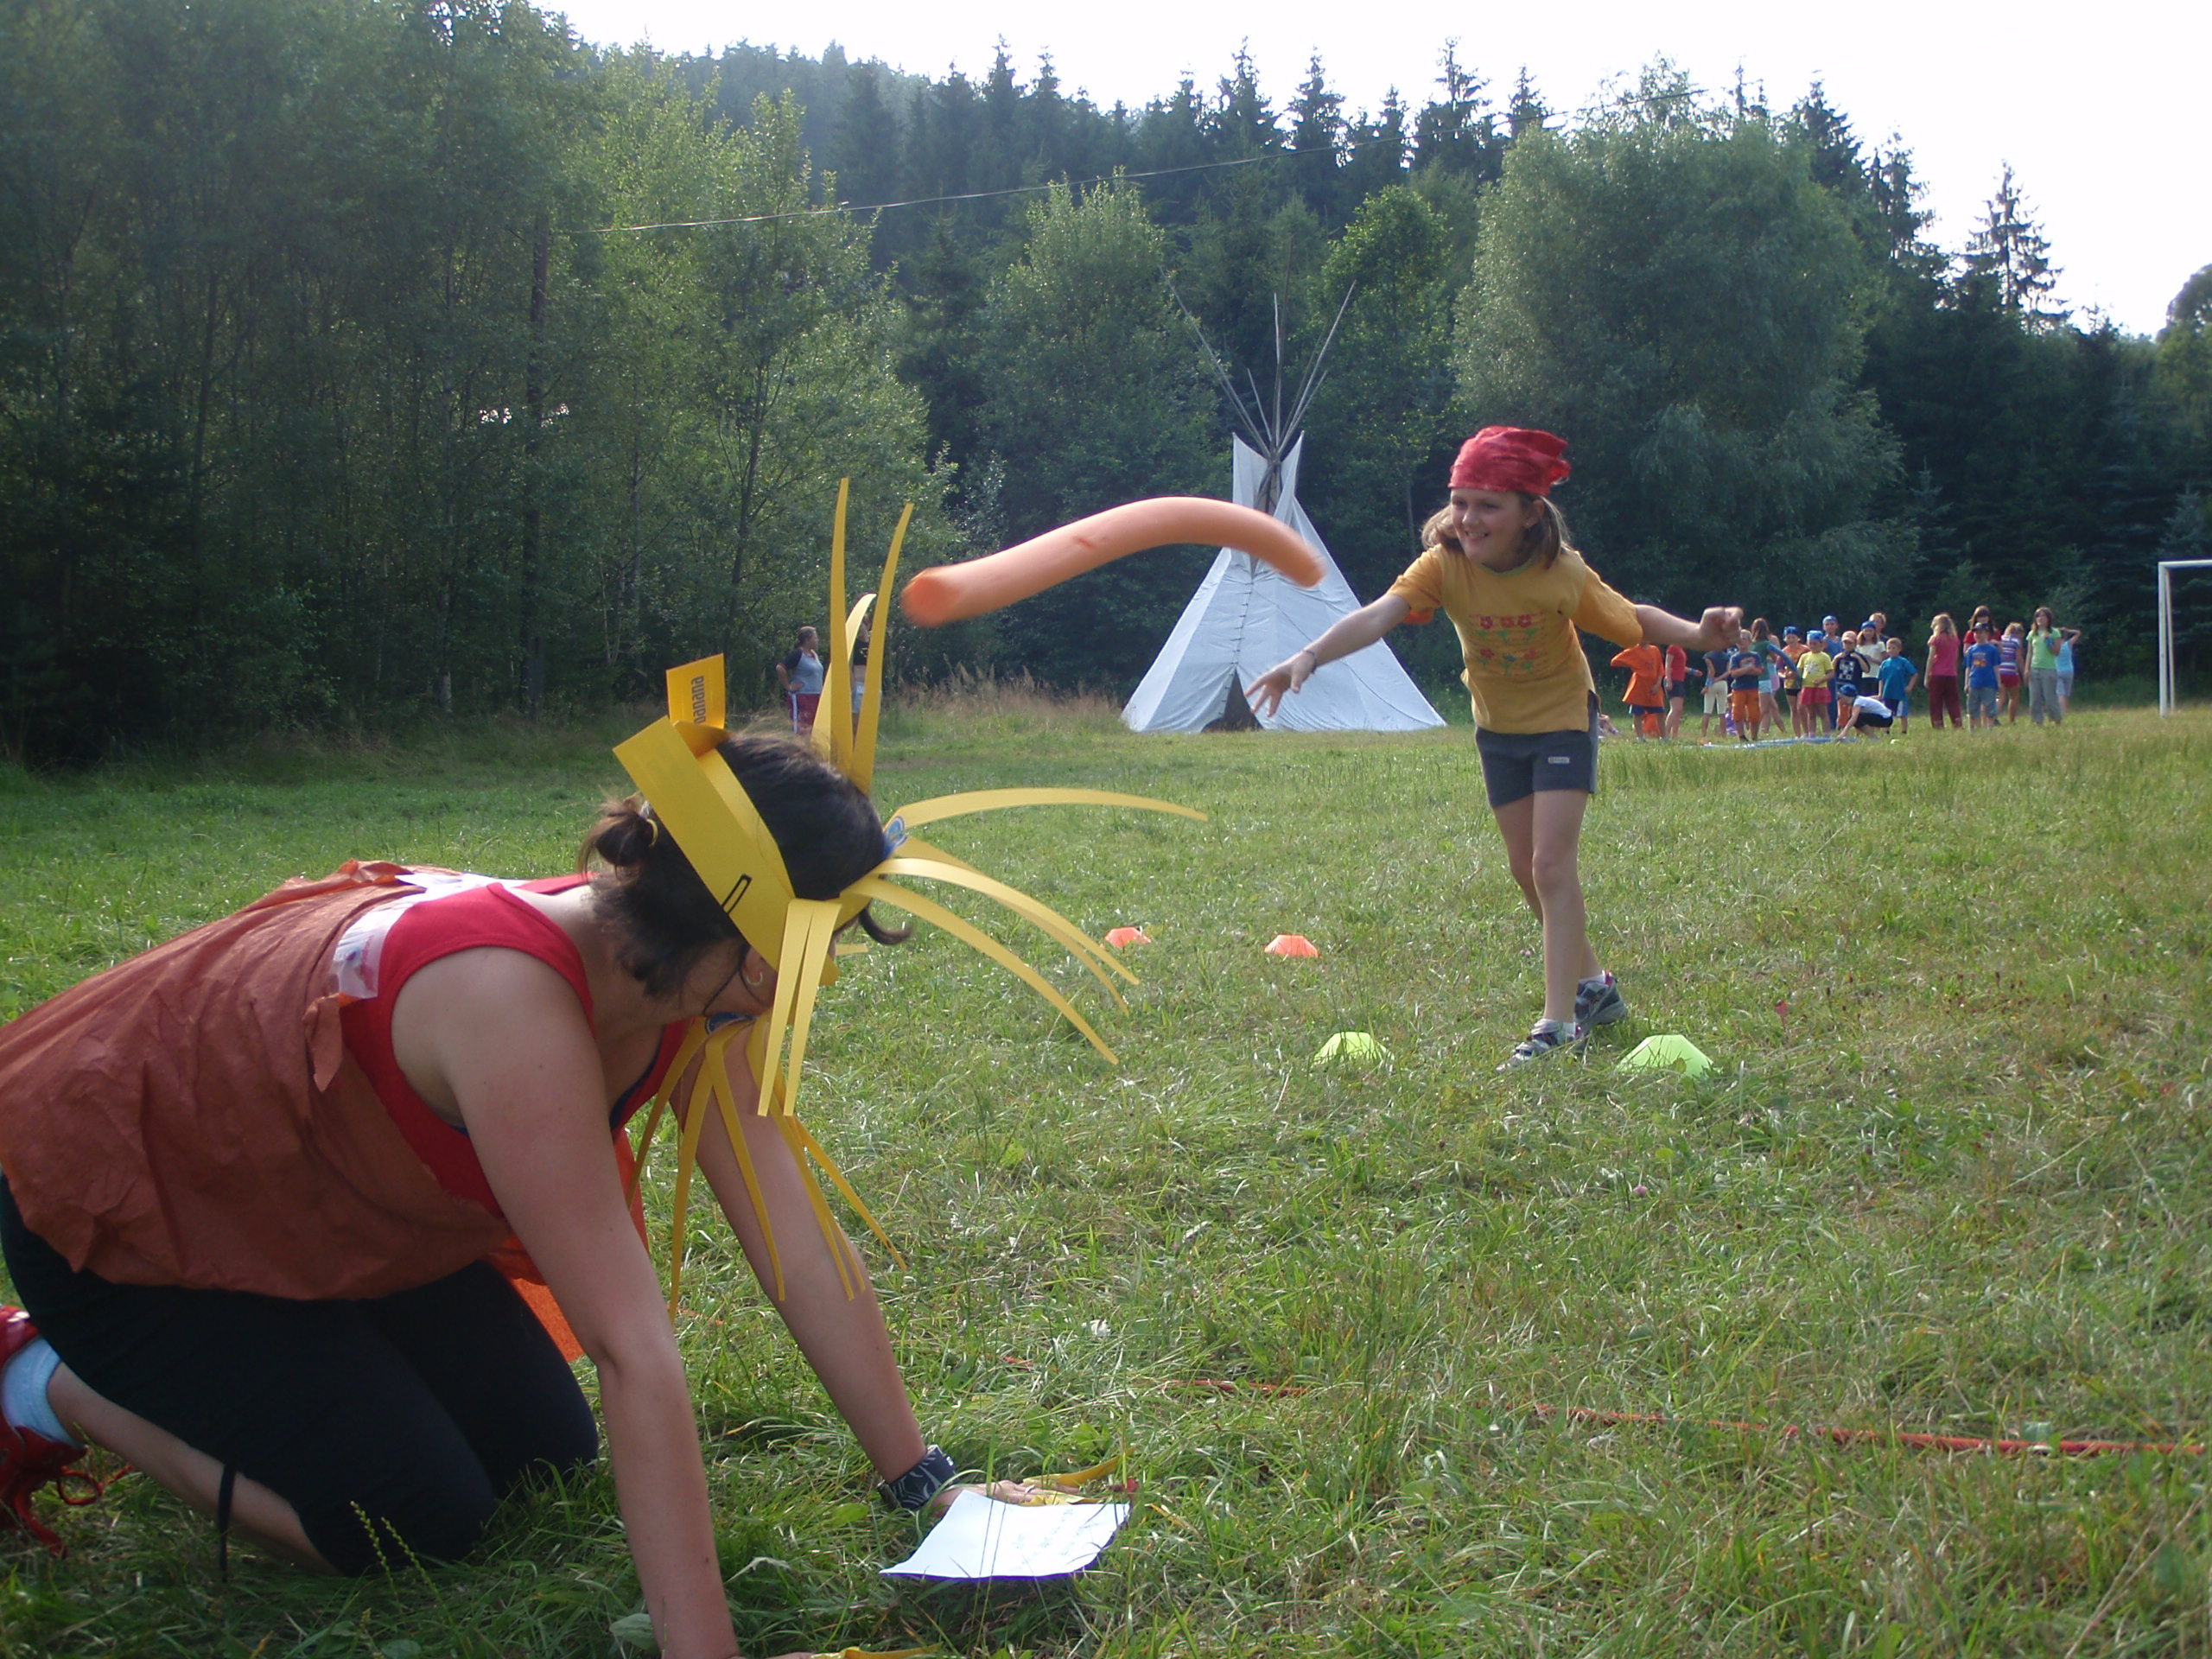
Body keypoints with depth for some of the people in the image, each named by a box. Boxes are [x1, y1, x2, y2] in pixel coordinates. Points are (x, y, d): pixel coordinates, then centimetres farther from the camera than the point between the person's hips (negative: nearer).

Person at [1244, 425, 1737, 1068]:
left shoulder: (1562, 573, -26)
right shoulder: (1444, 565, -22)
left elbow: (1629, 619, -15)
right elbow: (1379, 614, -36)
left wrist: (1697, 635, -34)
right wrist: (1309, 657, -52)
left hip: (1562, 720, -4)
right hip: (1498, 727, 4)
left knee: (1551, 863, -15)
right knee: (1526, 869, 13)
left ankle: (1560, 1021, -11)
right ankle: (1594, 985, 33)